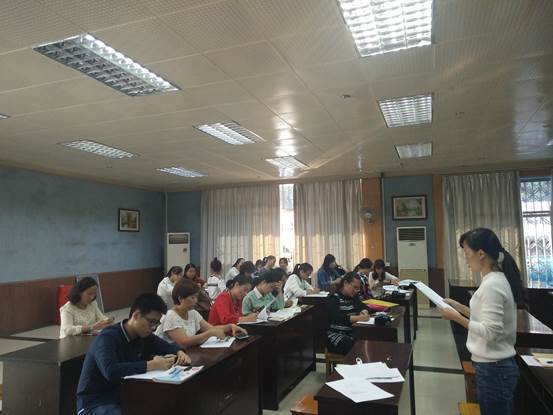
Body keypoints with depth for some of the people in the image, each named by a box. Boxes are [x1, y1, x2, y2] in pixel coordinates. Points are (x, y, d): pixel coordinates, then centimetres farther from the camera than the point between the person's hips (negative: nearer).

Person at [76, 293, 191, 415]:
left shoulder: (142, 335, 0)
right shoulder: (108, 338, -22)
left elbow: (168, 346, 13)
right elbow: (110, 371, -40)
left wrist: (179, 353, -9)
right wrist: (152, 365, -38)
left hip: (124, 396, 7)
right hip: (95, 403, -7)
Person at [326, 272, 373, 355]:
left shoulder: (354, 297, 15)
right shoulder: (334, 298, -7)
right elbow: (336, 318, -22)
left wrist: (364, 311, -16)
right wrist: (358, 318, -34)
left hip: (352, 333, 6)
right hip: (336, 334, -6)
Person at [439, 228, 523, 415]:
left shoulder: (492, 285, -23)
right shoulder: (496, 280, 6)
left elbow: (491, 332, -25)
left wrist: (456, 317, -20)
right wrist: (458, 306, 9)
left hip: (493, 368, -9)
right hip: (496, 364, 9)